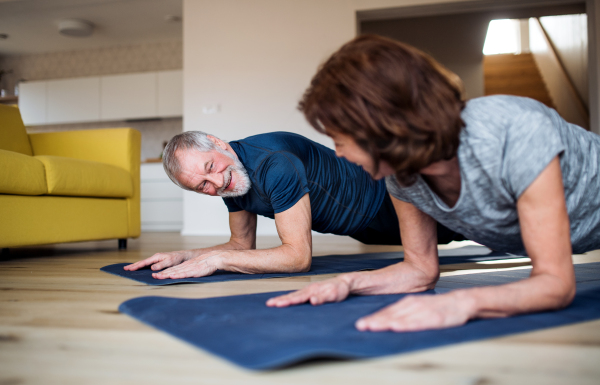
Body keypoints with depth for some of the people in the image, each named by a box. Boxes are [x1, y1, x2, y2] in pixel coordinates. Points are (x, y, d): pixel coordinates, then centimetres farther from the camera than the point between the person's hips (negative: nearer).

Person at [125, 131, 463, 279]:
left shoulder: (274, 164, -41)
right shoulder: (230, 181, -15)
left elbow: (299, 256, -42)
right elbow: (242, 245, -4)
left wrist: (215, 259, -42)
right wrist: (182, 256, -19)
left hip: (386, 198, -7)